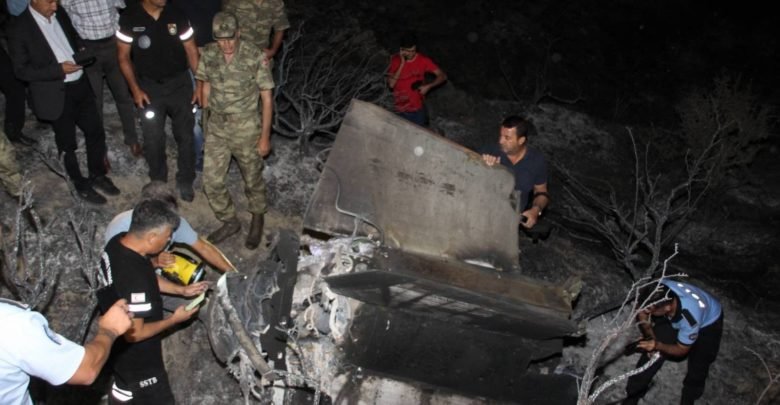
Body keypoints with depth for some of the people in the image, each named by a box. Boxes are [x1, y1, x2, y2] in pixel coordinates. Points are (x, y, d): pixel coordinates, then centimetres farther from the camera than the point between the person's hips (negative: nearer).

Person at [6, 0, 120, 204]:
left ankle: (98, 174, 38)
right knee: (67, 143, 11)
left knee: (96, 132, 16)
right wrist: (58, 70, -23)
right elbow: (21, 70, -15)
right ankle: (81, 185, 31)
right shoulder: (19, 27, -16)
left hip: (80, 85, 6)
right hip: (56, 94, -5)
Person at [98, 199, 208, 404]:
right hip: (136, 358, -8)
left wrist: (181, 290, 5)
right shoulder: (135, 277, -40)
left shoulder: (118, 242, -13)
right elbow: (134, 333, -30)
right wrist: (174, 319, -17)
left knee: (124, 386, 35)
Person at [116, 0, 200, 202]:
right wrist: (135, 89, -7)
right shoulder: (129, 19, -10)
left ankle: (185, 181, 27)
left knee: (185, 135, 8)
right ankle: (158, 182, 27)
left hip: (180, 84, 1)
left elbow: (191, 51, -1)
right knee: (153, 139, 6)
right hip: (149, 87, -1)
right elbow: (124, 57, -2)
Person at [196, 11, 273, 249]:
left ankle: (257, 220, 40)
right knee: (211, 181, 5)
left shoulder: (255, 57, -19)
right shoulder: (208, 55, -8)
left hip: (246, 128, -3)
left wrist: (265, 136, -11)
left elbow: (267, 98, -12)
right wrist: (206, 117, 15)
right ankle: (229, 222, 29)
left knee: (253, 179, 14)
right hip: (216, 128, 3)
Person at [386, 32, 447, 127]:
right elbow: (391, 84, -16)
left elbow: (442, 76, -4)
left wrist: (428, 86, -20)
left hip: (418, 109, 0)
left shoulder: (423, 60, -7)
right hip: (400, 111, 0)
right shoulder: (395, 60, -7)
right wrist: (402, 64, -21)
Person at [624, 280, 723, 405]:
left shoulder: (690, 318, -45)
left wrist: (658, 345, -42)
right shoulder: (657, 292, -38)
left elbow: (681, 350, -26)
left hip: (708, 322, -3)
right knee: (652, 352, -5)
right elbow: (642, 311, -13)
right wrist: (651, 336, -21)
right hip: (674, 316, 3)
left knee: (698, 367, 2)